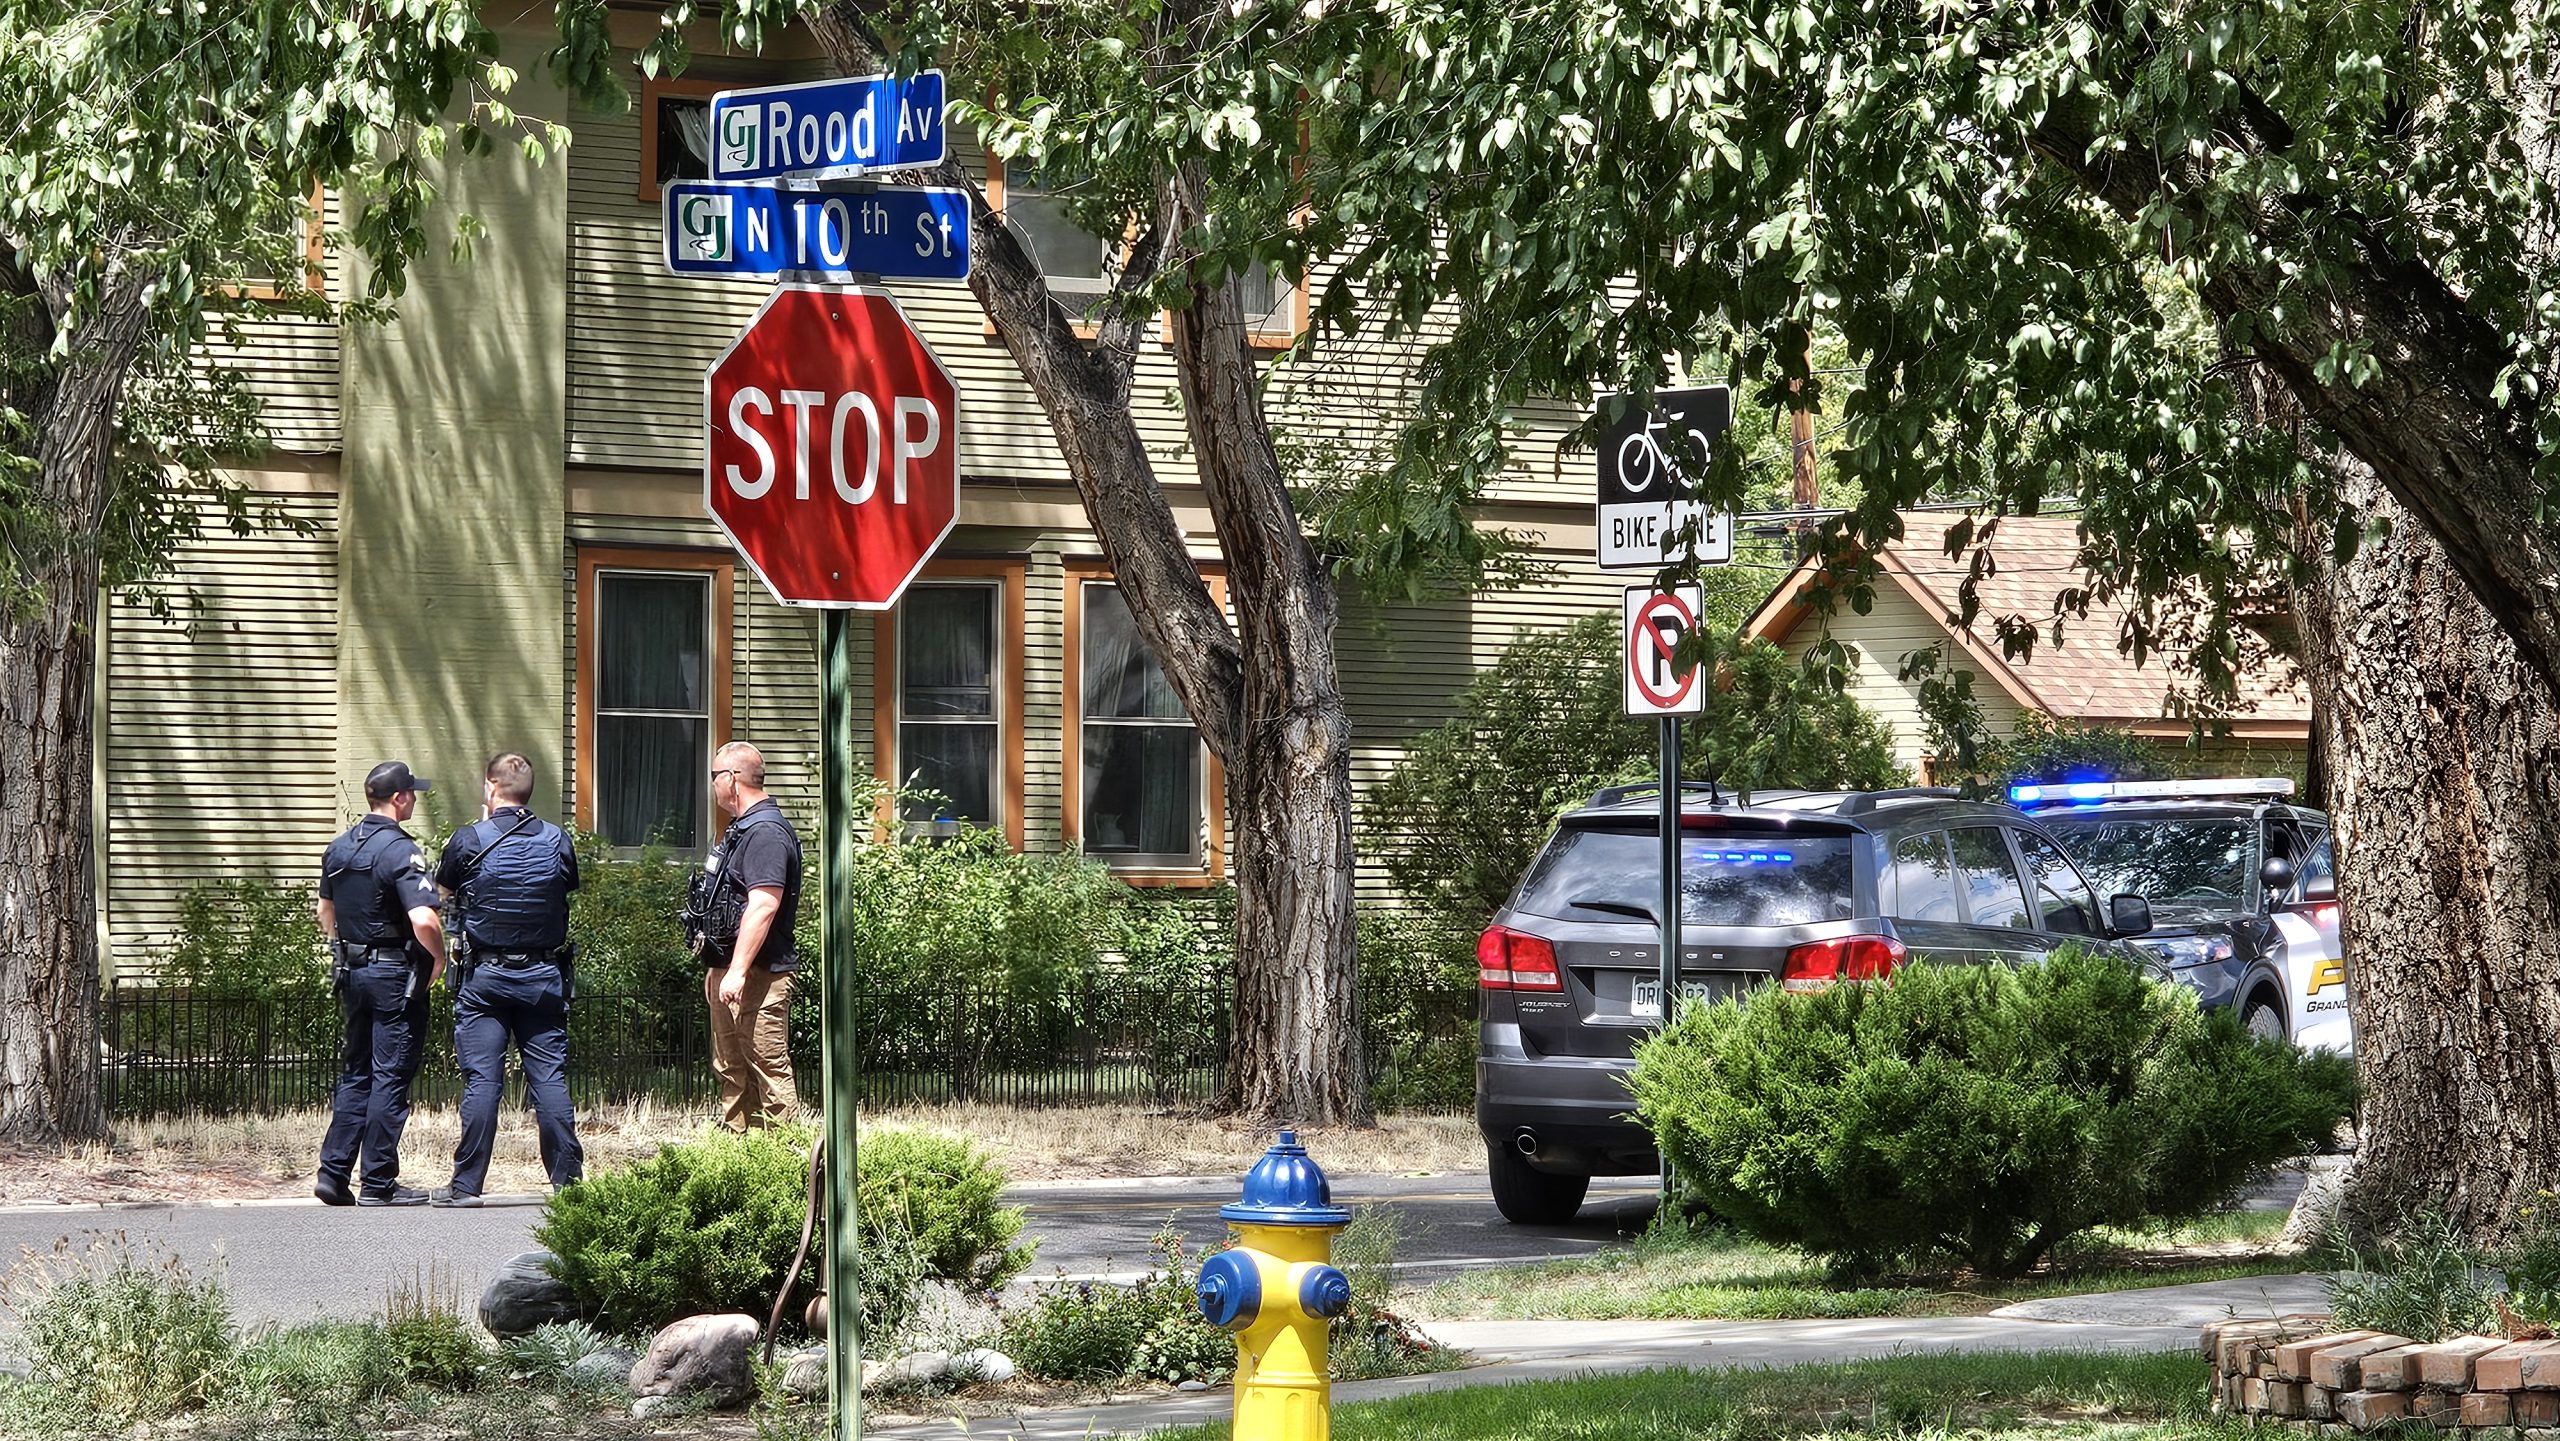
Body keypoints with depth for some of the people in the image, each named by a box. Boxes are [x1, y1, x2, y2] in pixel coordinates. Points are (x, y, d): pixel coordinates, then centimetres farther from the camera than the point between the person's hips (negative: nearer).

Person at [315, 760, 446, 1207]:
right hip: (396, 975, -7)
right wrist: (440, 958, -10)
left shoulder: (339, 848, 8)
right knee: (390, 1078, -2)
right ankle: (378, 1184, 0)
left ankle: (333, 1171, 11)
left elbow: (326, 911, 19)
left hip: (352, 970, 7)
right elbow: (423, 920, -27)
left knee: (355, 1074, 15)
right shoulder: (400, 851, -18)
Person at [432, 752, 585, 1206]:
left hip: (485, 976, -2)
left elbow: (443, 886, 9)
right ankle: (568, 1178, 4)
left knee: (481, 1079, -1)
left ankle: (467, 1183, 0)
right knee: (550, 1076, 5)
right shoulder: (557, 841, 0)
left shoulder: (469, 841, -9)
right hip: (545, 976, 2)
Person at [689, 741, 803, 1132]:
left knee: (769, 1072, -10)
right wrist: (717, 967, 26)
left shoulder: (765, 833, -17)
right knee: (731, 1070, 15)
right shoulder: (742, 829, 18)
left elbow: (763, 906, -26)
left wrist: (738, 971, -28)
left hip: (760, 976, -11)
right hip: (731, 971, 11)